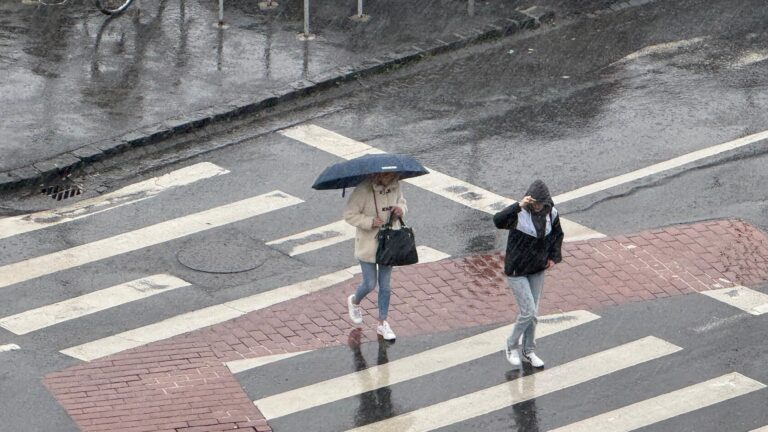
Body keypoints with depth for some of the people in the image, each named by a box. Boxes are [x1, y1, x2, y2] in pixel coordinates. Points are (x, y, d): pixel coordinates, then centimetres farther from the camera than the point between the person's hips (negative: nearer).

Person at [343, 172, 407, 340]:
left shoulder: (395, 187, -5)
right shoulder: (363, 190, -22)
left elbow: (401, 202, 14)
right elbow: (349, 214, -17)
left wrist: (400, 209, -10)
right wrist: (370, 221, -29)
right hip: (368, 245, -4)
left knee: (385, 286, 11)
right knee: (369, 285, 5)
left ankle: (382, 323, 24)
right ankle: (354, 301, 40)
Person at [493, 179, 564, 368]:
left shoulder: (551, 213, -6)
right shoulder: (519, 214, -23)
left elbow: (558, 235, 13)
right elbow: (498, 221, -43)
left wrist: (554, 257, 1)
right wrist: (519, 206, -50)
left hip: (537, 270, 6)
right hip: (517, 271, -5)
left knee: (533, 313, 13)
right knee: (528, 311, -7)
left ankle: (528, 351, 28)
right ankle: (512, 346, 16)